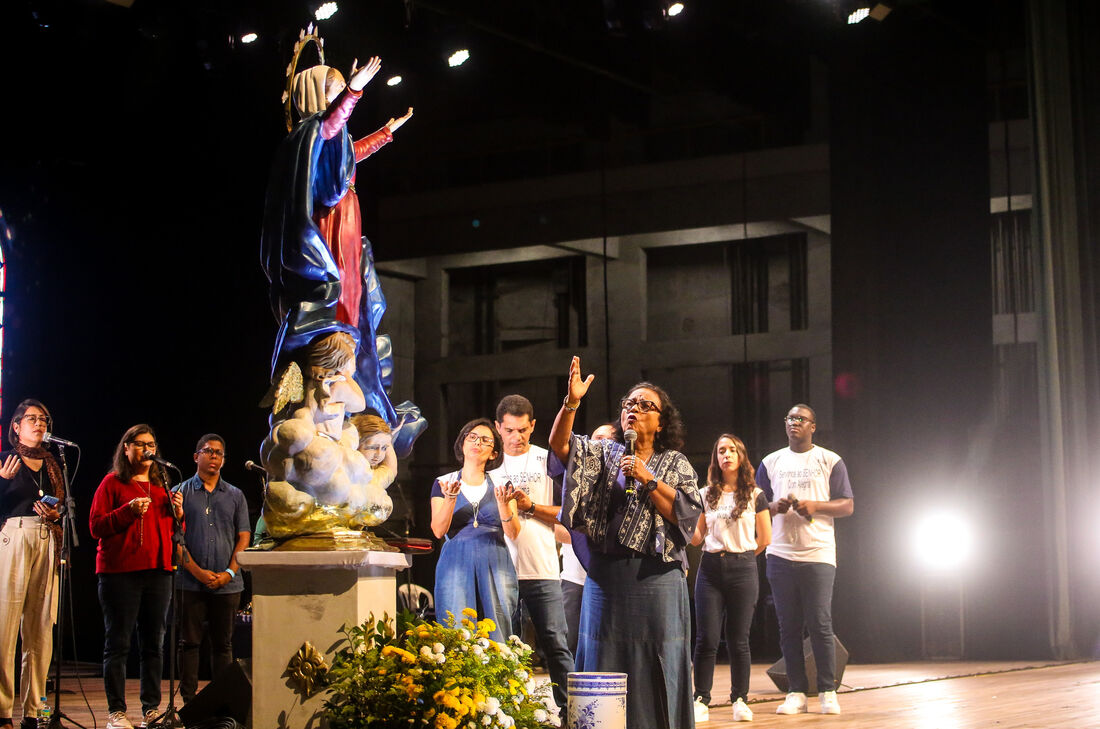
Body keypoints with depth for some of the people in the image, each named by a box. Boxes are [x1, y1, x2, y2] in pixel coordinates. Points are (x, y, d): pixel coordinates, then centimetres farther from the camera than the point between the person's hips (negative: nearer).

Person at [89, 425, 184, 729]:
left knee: (154, 643, 5)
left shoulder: (161, 485, 19)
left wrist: (178, 513, 2)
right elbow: (96, 526, -4)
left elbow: (174, 532, 23)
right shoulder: (112, 483, 4)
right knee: (117, 643, -5)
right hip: (120, 572, -5)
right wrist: (129, 511, -16)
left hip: (158, 570, 5)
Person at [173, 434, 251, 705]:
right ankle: (189, 701, 5)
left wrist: (230, 572, -6)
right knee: (189, 642, 0)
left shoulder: (235, 495, 12)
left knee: (223, 644, 5)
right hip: (191, 582, -2)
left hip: (227, 583, 2)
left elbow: (244, 537, 8)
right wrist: (197, 571, -11)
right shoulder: (181, 492, 5)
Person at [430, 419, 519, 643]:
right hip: (456, 565, -1)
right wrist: (450, 498, -17)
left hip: (495, 567, 1)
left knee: (496, 638, -7)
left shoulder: (500, 485, 13)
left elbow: (513, 533, 2)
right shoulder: (444, 482, 11)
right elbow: (438, 531, -1)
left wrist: (503, 503, -16)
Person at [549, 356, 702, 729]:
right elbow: (560, 444, -6)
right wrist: (571, 402, -20)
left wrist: (648, 479, -11)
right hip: (606, 575, 1)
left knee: (657, 666, 0)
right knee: (605, 664, 3)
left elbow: (688, 513, -5)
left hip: (656, 579, -1)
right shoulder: (604, 453, 10)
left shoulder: (675, 463, 9)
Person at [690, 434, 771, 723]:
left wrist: (741, 554, 9)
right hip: (710, 570, 1)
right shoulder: (706, 495, 10)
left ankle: (740, 700, 10)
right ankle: (701, 701, -1)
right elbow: (696, 537, 8)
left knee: (738, 640, 1)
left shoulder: (754, 495, 5)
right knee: (707, 639, -5)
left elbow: (765, 538, 7)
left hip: (743, 570, -1)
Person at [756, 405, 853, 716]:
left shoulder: (830, 461, 7)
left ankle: (827, 692, 3)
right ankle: (797, 693, 7)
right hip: (780, 554, 3)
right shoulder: (771, 463, 14)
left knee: (821, 625, -5)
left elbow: (847, 506, 4)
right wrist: (776, 507, -7)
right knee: (788, 627, 3)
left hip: (818, 553, -3)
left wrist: (815, 506, -12)